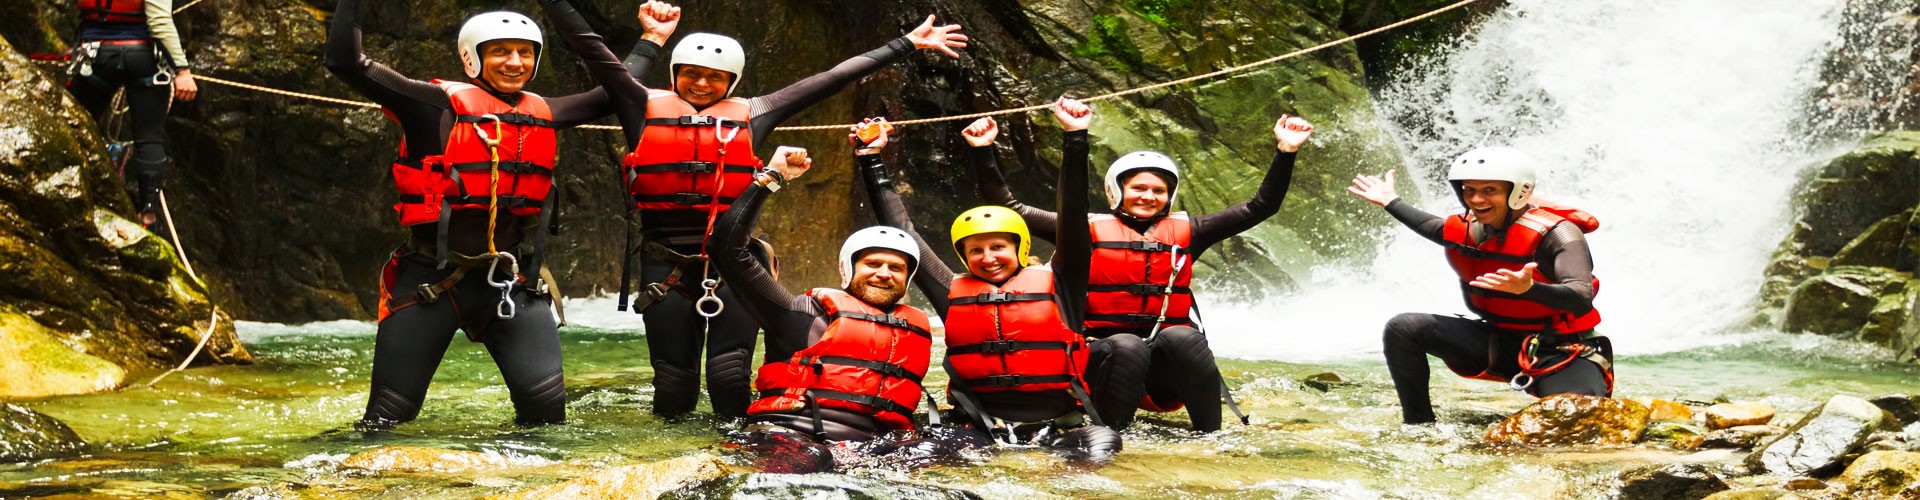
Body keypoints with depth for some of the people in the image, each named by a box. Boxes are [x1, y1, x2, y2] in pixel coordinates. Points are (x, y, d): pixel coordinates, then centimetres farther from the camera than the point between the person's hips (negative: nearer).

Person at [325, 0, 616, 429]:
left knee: (547, 404, -8)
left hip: (511, 281, 4)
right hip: (431, 278, -4)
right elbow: (345, 62, -11)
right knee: (388, 415, 0)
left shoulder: (543, 114, 11)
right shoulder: (441, 105, -5)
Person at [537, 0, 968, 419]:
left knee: (729, 380, -8)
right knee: (673, 391, 4)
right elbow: (591, 49, 5)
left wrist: (908, 45, 15)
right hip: (666, 265, 0)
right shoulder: (647, 109, 8)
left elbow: (834, 78, 12)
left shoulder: (751, 115, 10)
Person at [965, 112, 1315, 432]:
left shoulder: (1184, 233, 13)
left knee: (1182, 337, -30)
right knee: (1127, 346, -34)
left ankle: (1212, 437, -27)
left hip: (1170, 365, 2)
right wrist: (982, 154, -6)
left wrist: (1285, 152, 4)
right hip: (1105, 358, -2)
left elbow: (1261, 207, 13)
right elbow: (1008, 208, 4)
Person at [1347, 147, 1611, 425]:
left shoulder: (1555, 233, -21)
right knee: (1402, 330, -6)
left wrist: (1529, 288, -52)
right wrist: (1391, 203, 30)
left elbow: (1582, 301, -34)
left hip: (1560, 352, -6)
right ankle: (1418, 425, 3)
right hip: (1500, 345, 6)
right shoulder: (1466, 230, 0)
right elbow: (1439, 230, 28)